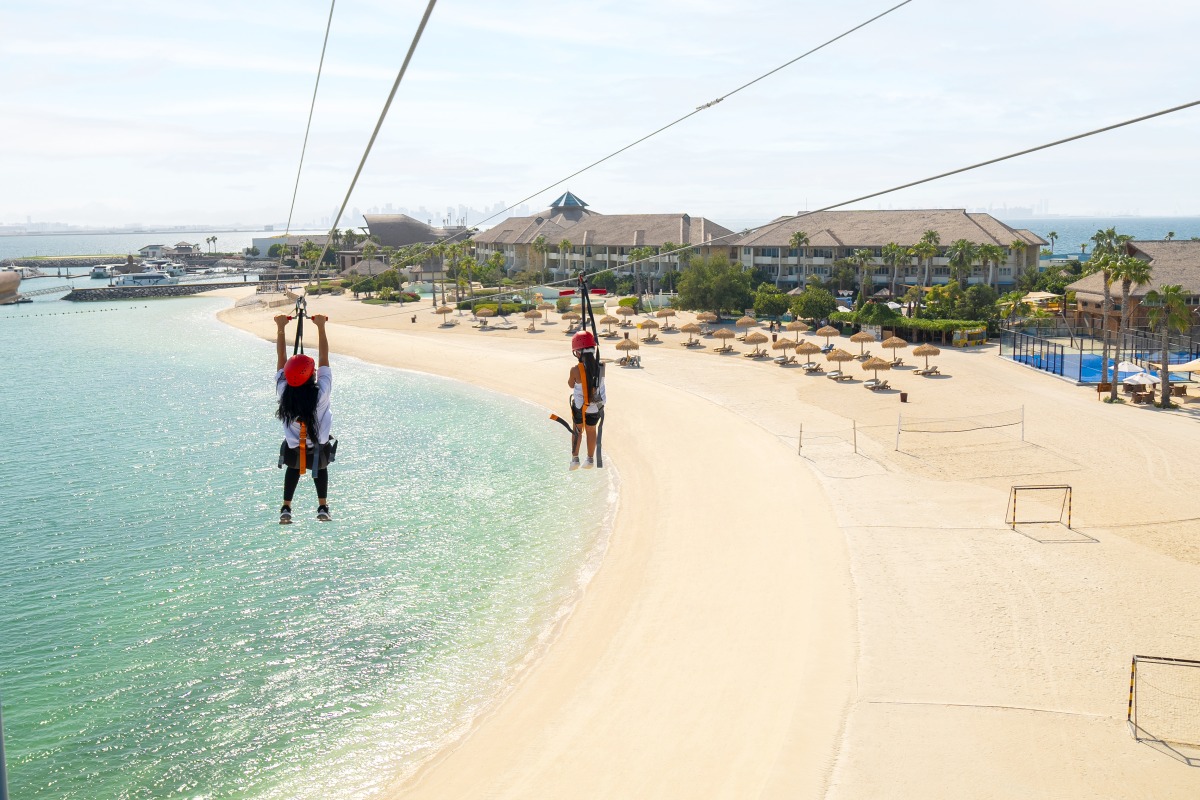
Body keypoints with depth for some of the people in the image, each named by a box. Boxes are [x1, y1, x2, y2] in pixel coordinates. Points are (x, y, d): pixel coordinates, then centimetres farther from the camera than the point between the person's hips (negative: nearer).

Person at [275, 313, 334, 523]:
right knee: (321, 469, 29)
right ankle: (323, 508, 22)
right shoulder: (321, 392, -29)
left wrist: (280, 328, -10)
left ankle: (286, 508, 22)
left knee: (293, 468, 30)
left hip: (293, 446, 1)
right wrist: (321, 327, -18)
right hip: (319, 446, -1)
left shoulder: (284, 392, -24)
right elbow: (324, 358, -23)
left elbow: (281, 358, -16)